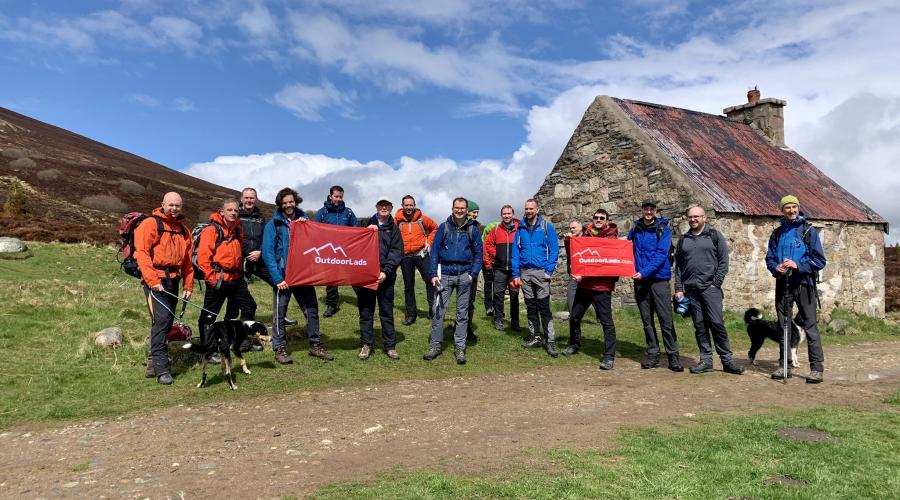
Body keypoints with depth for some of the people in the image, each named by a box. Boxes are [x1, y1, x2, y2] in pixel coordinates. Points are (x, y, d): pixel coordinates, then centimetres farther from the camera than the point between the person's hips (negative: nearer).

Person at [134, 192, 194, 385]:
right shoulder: (151, 224, -3)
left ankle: (153, 362, 24)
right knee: (161, 319, -16)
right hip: (155, 279, -7)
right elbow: (141, 253, -11)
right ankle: (161, 368, -13)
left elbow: (187, 261, 20)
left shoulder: (183, 231, 17)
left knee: (167, 322, 10)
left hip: (173, 280, 7)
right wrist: (152, 280, -17)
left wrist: (188, 286, 15)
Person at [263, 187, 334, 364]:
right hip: (283, 276, -4)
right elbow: (268, 253, -9)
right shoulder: (273, 225, -3)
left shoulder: (303, 220, 10)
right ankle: (279, 348, 15)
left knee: (312, 310, 7)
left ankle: (315, 345, 19)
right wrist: (278, 278, -16)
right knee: (279, 314, 4)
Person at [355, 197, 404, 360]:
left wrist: (386, 271, -14)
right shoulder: (367, 224, 12)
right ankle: (366, 344, 13)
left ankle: (390, 345, 11)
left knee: (387, 311, 4)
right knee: (366, 311, 5)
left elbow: (397, 252, -1)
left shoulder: (394, 229, 9)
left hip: (386, 276, -1)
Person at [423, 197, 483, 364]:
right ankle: (435, 346, 8)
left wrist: (473, 274, -6)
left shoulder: (472, 229, 5)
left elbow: (478, 253, 6)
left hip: (464, 275, 1)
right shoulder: (443, 227, 4)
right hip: (445, 274, 0)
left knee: (462, 313, 6)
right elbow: (435, 250, 3)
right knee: (438, 310, -3)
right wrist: (433, 274, -5)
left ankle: (460, 348, 14)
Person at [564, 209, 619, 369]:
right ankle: (574, 344, 36)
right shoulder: (586, 235, 12)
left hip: (601, 286, -6)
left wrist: (584, 276, -17)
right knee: (574, 317, 14)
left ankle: (609, 356, 3)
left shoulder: (611, 238, -5)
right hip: (584, 285, 6)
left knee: (606, 321, -5)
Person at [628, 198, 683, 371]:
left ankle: (673, 356, 2)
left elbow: (661, 255, -11)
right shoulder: (635, 230, 10)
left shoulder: (663, 229, -1)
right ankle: (653, 354, 16)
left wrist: (645, 272, -19)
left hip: (659, 278, -3)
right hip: (640, 280, 3)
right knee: (647, 320, 8)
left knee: (666, 319, -5)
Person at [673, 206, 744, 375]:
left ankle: (727, 360, 2)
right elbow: (678, 266, 14)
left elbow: (723, 262, 0)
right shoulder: (683, 240, 14)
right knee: (699, 325, 5)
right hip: (691, 290, 3)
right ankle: (706, 359, 11)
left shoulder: (715, 236, 4)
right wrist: (678, 289, 6)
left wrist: (716, 284, -9)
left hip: (710, 287, -3)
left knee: (717, 323, -7)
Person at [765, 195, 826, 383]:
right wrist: (775, 267, -8)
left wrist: (798, 266, -17)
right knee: (783, 325, 8)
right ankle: (785, 365, 17)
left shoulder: (809, 231, 0)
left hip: (804, 285, -4)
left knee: (810, 326, -6)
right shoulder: (777, 233, 11)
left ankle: (817, 367, -2)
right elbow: (769, 258, 14)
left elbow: (820, 261, -3)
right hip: (782, 285, 4)